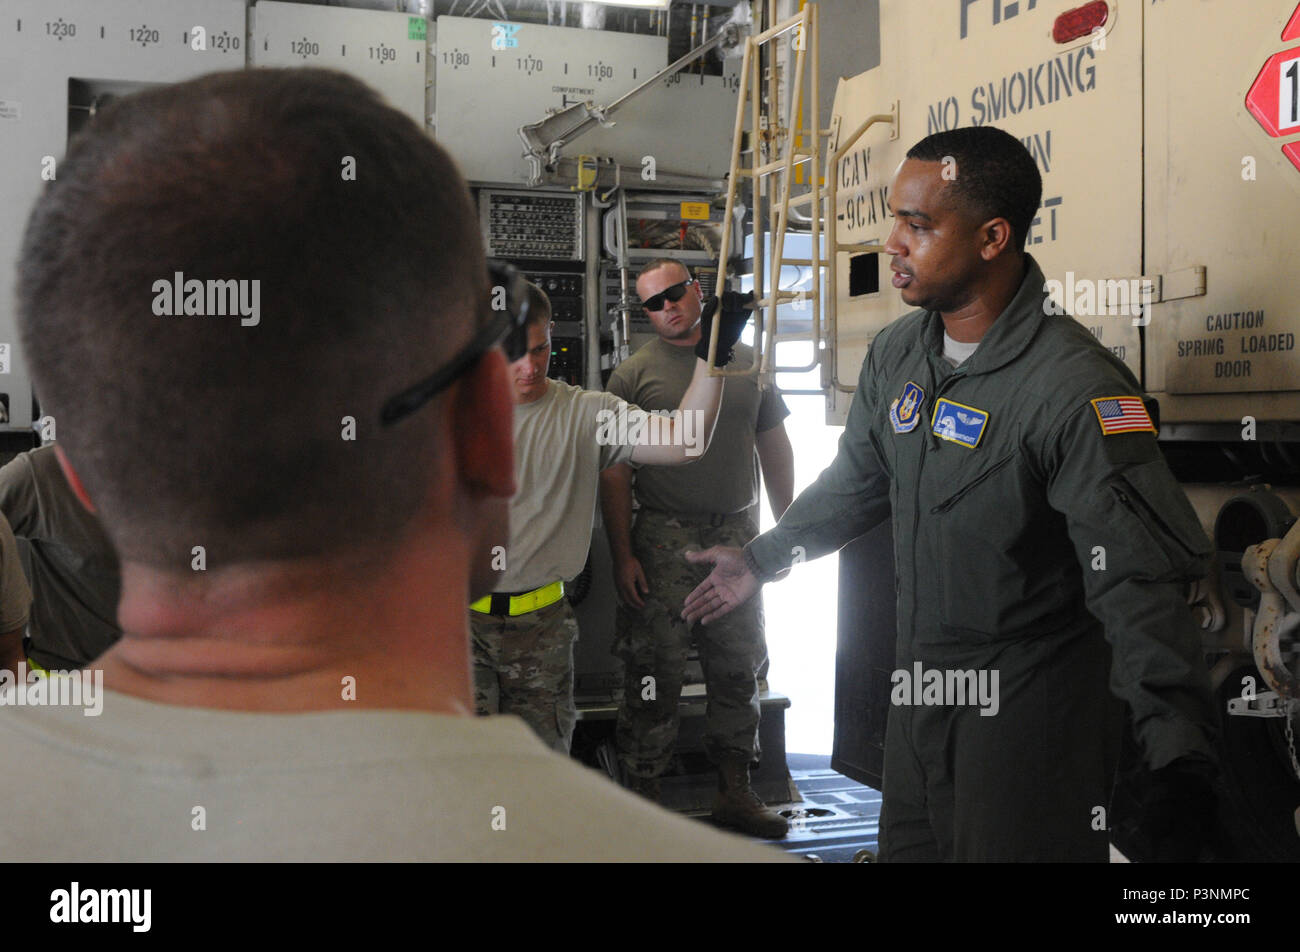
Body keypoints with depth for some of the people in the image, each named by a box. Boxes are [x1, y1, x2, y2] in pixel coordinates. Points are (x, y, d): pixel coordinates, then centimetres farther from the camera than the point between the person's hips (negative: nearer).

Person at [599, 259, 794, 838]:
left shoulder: (747, 363, 11)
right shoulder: (633, 374, 0)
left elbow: (775, 449, 16)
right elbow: (614, 472, -3)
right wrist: (622, 555, -9)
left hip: (737, 536, 4)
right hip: (663, 541, -3)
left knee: (738, 669, 10)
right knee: (654, 674, -1)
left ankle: (735, 792, 23)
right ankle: (644, 800, 10)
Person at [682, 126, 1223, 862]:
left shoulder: (1073, 386, -23)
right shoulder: (895, 355, 2)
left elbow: (1139, 581, -27)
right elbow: (856, 483, 19)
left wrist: (1182, 762, -33)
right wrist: (763, 559, 26)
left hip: (1028, 708, -7)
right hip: (916, 690, 7)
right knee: (906, 845, 19)